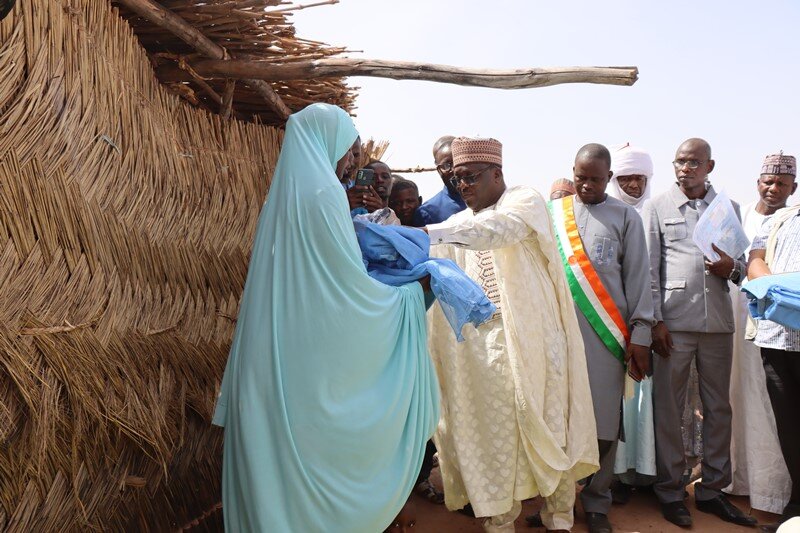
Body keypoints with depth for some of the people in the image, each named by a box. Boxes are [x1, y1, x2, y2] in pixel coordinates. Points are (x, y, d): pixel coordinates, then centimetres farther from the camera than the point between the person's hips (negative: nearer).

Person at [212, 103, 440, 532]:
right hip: (311, 359, -8)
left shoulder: (282, 194, 13)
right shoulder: (323, 193, -14)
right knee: (316, 456, 5)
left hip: (276, 355, 8)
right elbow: (350, 282, -15)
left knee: (276, 457, 15)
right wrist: (409, 294, -1)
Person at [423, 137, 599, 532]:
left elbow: (497, 229, -23)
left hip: (532, 338, -3)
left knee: (546, 426, 6)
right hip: (483, 346, 4)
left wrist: (427, 233, -35)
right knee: (493, 433, 5)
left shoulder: (525, 201, -1)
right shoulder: (459, 225, 16)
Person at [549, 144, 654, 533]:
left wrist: (640, 335, -1)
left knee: (603, 421, 0)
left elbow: (638, 277, 4)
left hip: (605, 332, -1)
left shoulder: (625, 217, 7)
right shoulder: (552, 213, 10)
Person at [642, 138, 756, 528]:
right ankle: (670, 492, 15)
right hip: (673, 321, -3)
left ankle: (713, 490, 22)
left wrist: (731, 268, -9)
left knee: (719, 407, 9)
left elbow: (741, 266, 16)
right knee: (668, 409, 2)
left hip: (718, 321, 3)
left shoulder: (729, 208, 12)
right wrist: (655, 320, -7)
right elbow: (649, 268, 0)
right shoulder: (657, 207, 4)